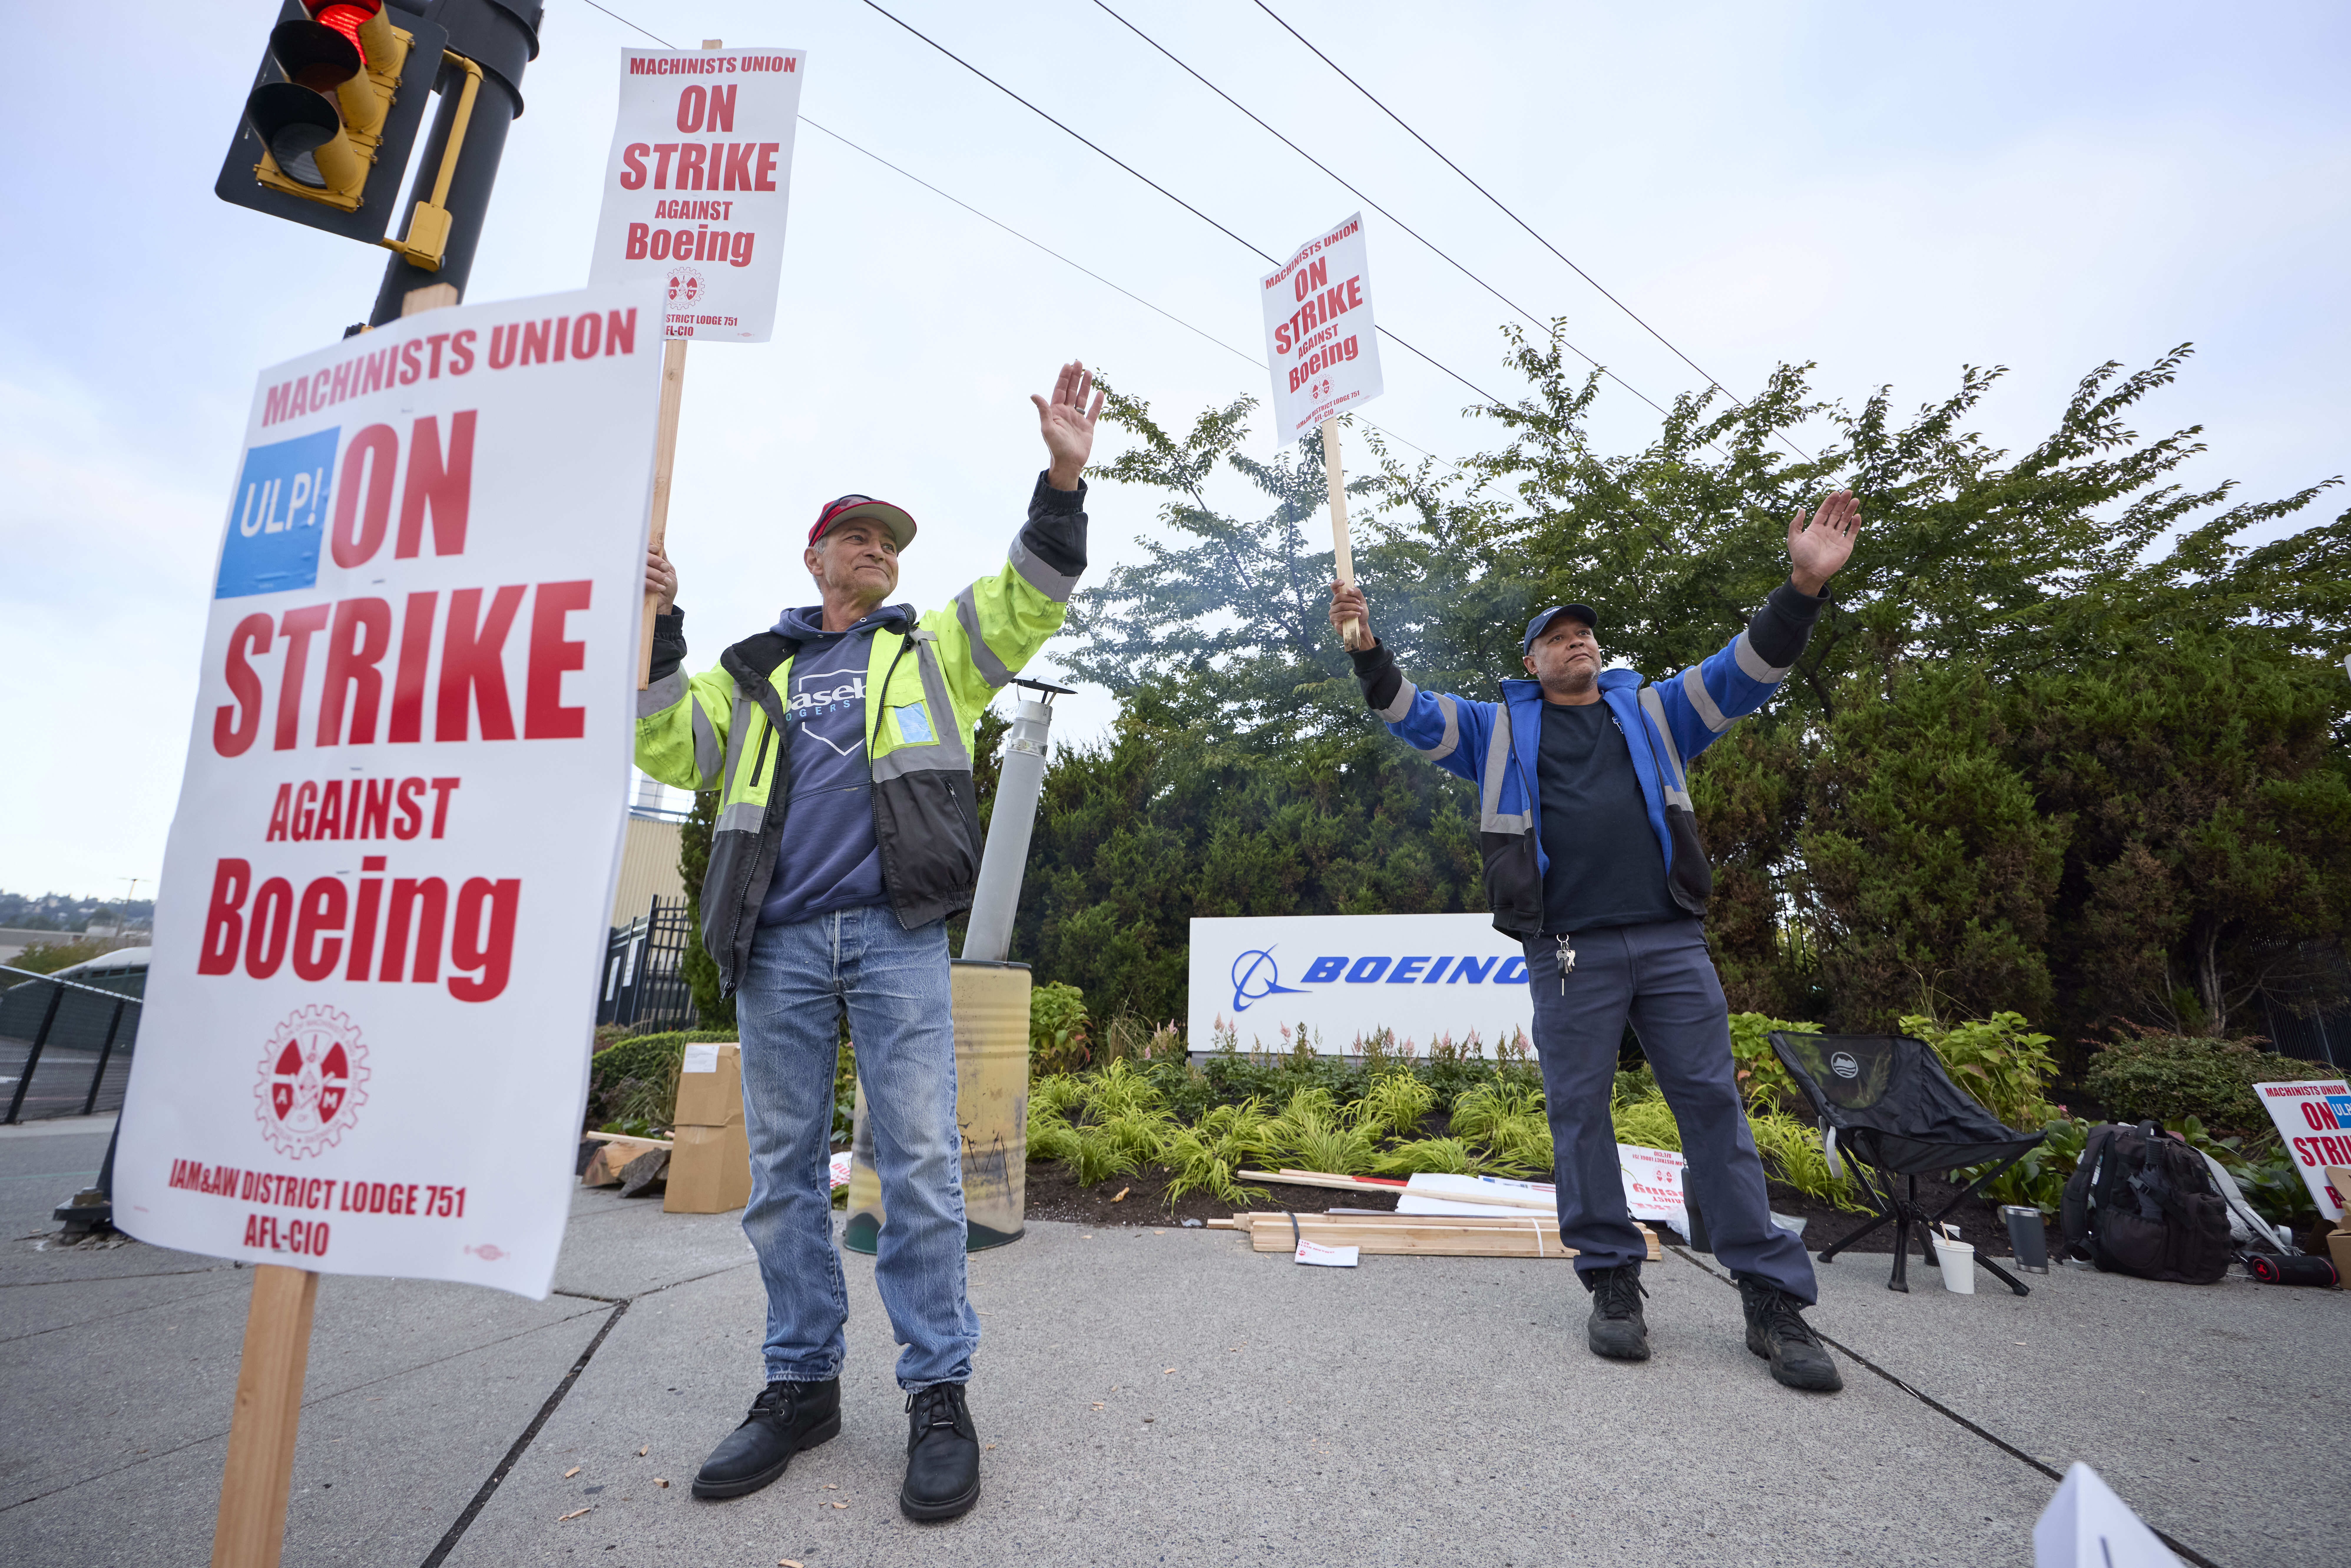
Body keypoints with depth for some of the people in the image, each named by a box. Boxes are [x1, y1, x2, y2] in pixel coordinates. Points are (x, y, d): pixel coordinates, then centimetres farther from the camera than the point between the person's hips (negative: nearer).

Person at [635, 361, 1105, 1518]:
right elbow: (667, 749, 14)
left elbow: (1031, 599, 6)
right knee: (782, 1172, 9)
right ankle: (801, 1385, 24)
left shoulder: (931, 651, 17)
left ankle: (938, 1392, 10)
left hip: (896, 936, -2)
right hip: (776, 945, 3)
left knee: (921, 1164, -3)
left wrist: (1063, 482, -5)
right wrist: (652, 636, 4)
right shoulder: (755, 671, 22)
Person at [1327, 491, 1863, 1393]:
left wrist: (1804, 589, -5)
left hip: (1671, 940, 2)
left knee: (1714, 1104, 4)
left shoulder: (1655, 711, 19)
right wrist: (1366, 650, -9)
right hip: (1568, 951, -1)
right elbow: (1412, 714, 7)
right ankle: (1612, 1282, 17)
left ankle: (1774, 1298, 13)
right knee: (1580, 1112, 3)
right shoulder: (1501, 729, 15)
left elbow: (1745, 674, 11)